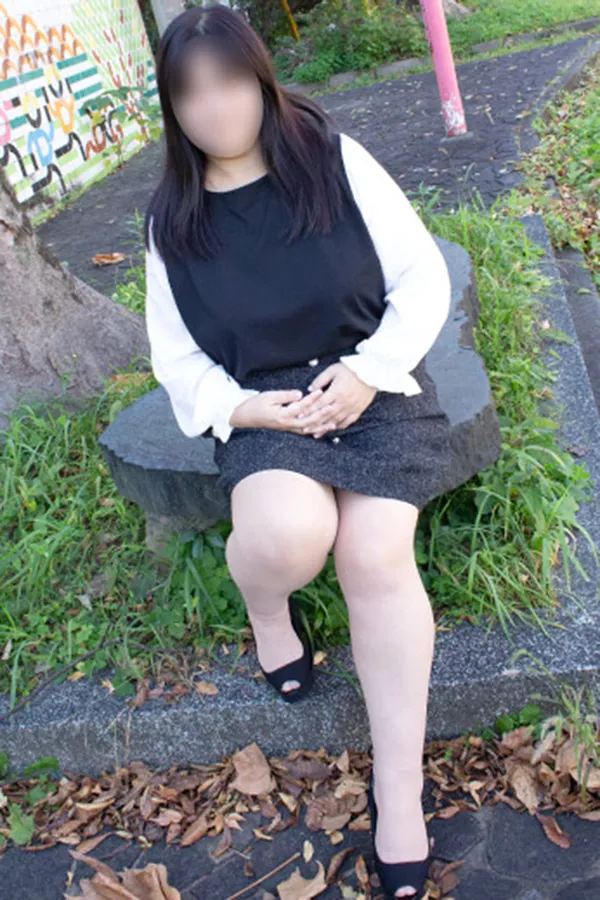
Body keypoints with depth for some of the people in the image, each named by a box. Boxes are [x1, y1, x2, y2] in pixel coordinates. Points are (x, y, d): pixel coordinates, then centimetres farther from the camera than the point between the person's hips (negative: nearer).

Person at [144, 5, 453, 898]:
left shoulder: (335, 159, 0)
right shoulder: (172, 221, 4)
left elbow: (423, 275, 0)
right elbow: (176, 357, 8)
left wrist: (371, 368, -14)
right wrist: (241, 409, -10)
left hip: (375, 383, 0)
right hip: (262, 408, 1)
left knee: (376, 555, -23)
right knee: (288, 534, -31)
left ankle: (400, 791, -8)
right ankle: (268, 607, 8)